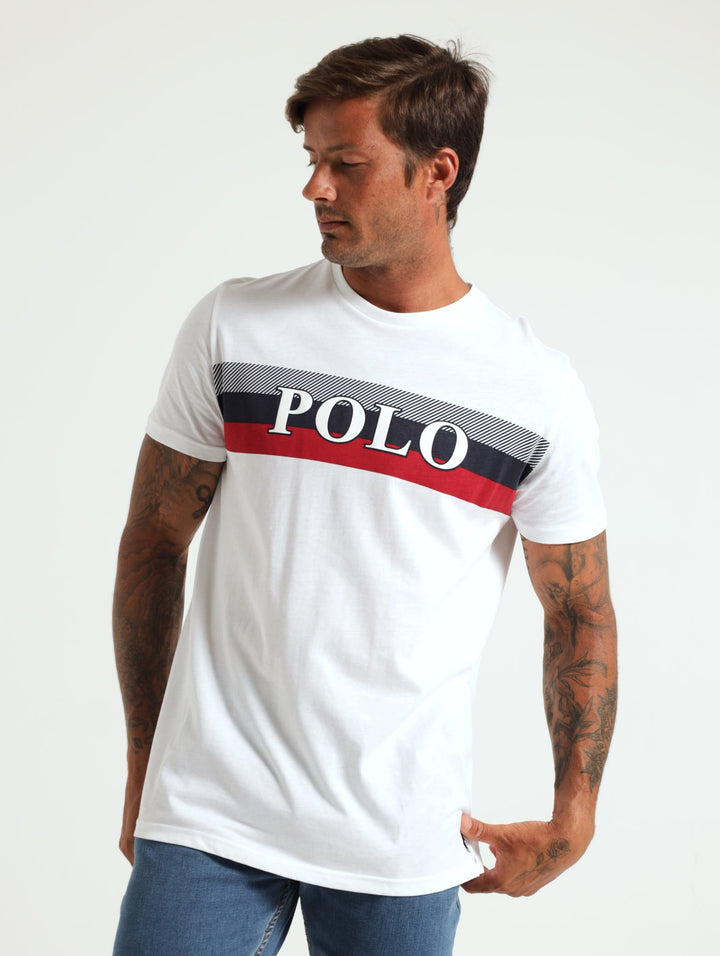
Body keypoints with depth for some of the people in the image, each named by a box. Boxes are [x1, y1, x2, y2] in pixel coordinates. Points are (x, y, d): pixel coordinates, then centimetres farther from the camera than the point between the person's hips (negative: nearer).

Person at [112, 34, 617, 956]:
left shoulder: (540, 393, -2)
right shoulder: (232, 327, -1)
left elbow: (580, 614, 6)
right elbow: (153, 542, 6)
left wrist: (570, 824, 4)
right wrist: (144, 767, 8)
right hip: (209, 815, 0)